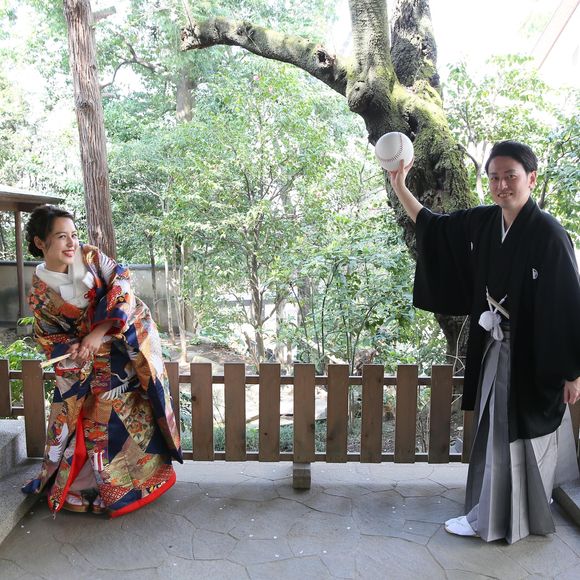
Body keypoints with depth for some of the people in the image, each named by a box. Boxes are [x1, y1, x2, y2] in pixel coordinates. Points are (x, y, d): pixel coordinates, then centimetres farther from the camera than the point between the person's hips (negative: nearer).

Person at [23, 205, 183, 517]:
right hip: (93, 362, 0)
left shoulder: (90, 256, -8)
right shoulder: (39, 292, -5)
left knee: (135, 410, 4)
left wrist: (99, 331, -22)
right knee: (94, 417, 4)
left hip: (131, 338, 0)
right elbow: (48, 335, 3)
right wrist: (72, 348, -19)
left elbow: (121, 283, -16)